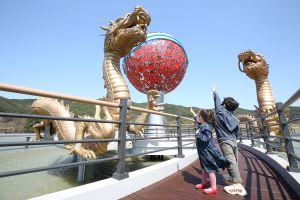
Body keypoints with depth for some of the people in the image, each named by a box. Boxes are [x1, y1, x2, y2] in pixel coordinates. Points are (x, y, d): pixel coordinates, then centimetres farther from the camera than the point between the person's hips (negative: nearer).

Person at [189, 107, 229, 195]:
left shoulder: (205, 127, -24)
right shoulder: (202, 125, 5)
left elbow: (206, 138, -31)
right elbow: (197, 119, 24)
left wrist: (198, 135, -20)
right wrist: (192, 112, 34)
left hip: (207, 152, -10)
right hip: (204, 151, 10)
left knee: (210, 169, 0)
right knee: (204, 168, 21)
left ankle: (213, 188, 13)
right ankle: (204, 183, 37)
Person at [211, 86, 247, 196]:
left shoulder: (221, 111, -4)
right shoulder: (235, 119, 13)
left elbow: (217, 100, 10)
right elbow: (237, 133, 17)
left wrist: (214, 91, 25)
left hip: (225, 141, -7)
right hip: (234, 141, 7)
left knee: (230, 161, -11)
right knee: (234, 162, 12)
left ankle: (238, 185, -15)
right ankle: (238, 182, 21)